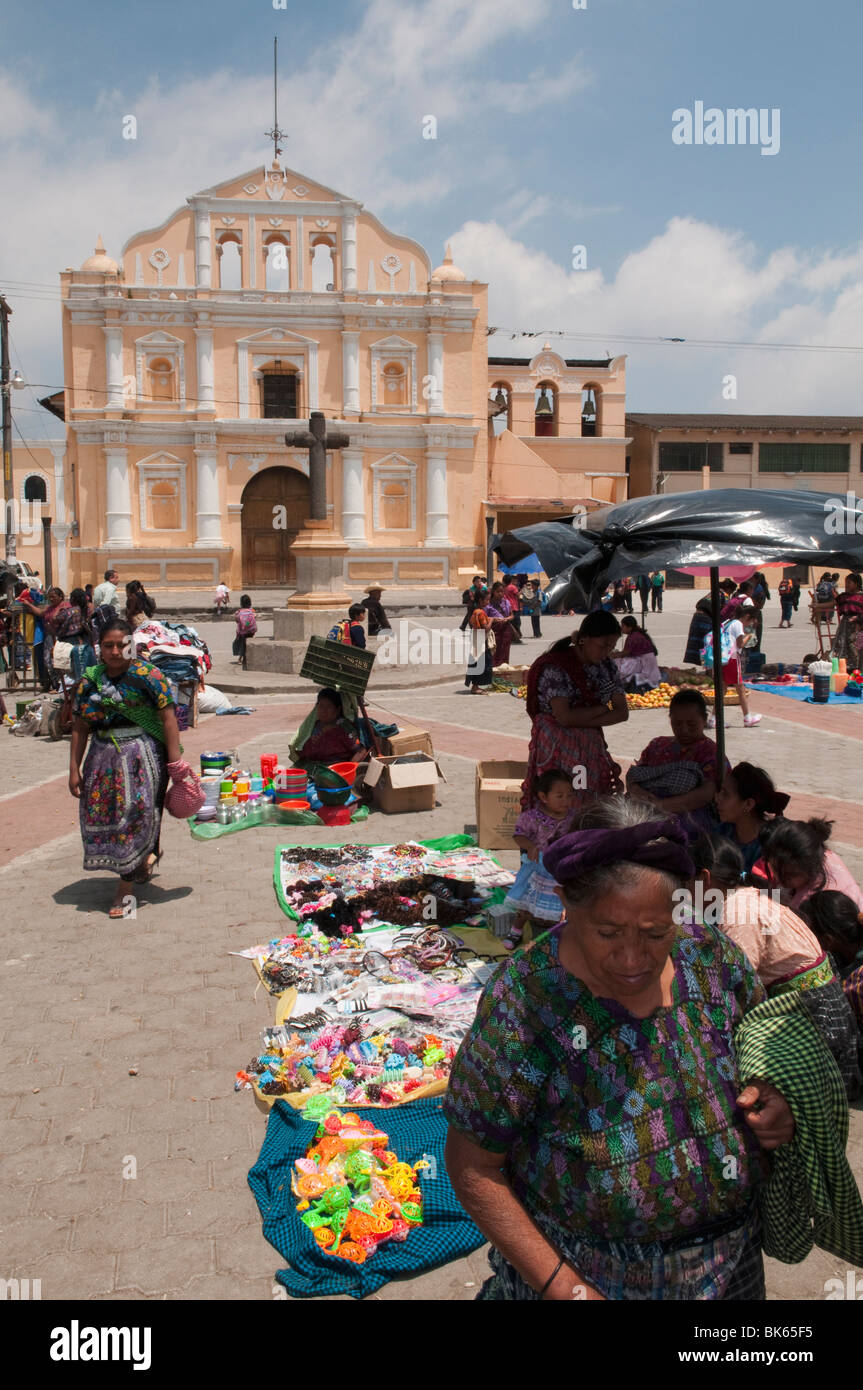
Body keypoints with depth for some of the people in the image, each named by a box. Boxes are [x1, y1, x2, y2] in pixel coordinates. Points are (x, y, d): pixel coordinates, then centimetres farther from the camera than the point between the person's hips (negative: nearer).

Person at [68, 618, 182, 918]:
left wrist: (175, 762, -12)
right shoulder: (89, 680, 6)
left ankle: (126, 886, 5)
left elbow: (168, 718, -8)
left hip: (143, 756, -5)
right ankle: (150, 853, 34)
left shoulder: (147, 676, -8)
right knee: (102, 815, 8)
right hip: (103, 758, 5)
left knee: (136, 814, -5)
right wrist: (74, 769, 7)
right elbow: (80, 727, 10)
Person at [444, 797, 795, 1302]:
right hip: (585, 1267, -4)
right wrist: (560, 1284, -21)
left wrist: (775, 1100, -13)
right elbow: (473, 1166, -18)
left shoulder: (713, 957, -13)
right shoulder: (526, 1002, -25)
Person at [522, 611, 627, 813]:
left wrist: (581, 719, -10)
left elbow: (623, 713, 1)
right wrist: (605, 708, -7)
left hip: (592, 749, 6)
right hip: (558, 750, -6)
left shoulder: (606, 666, 9)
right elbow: (564, 716, -20)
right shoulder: (555, 667, -10)